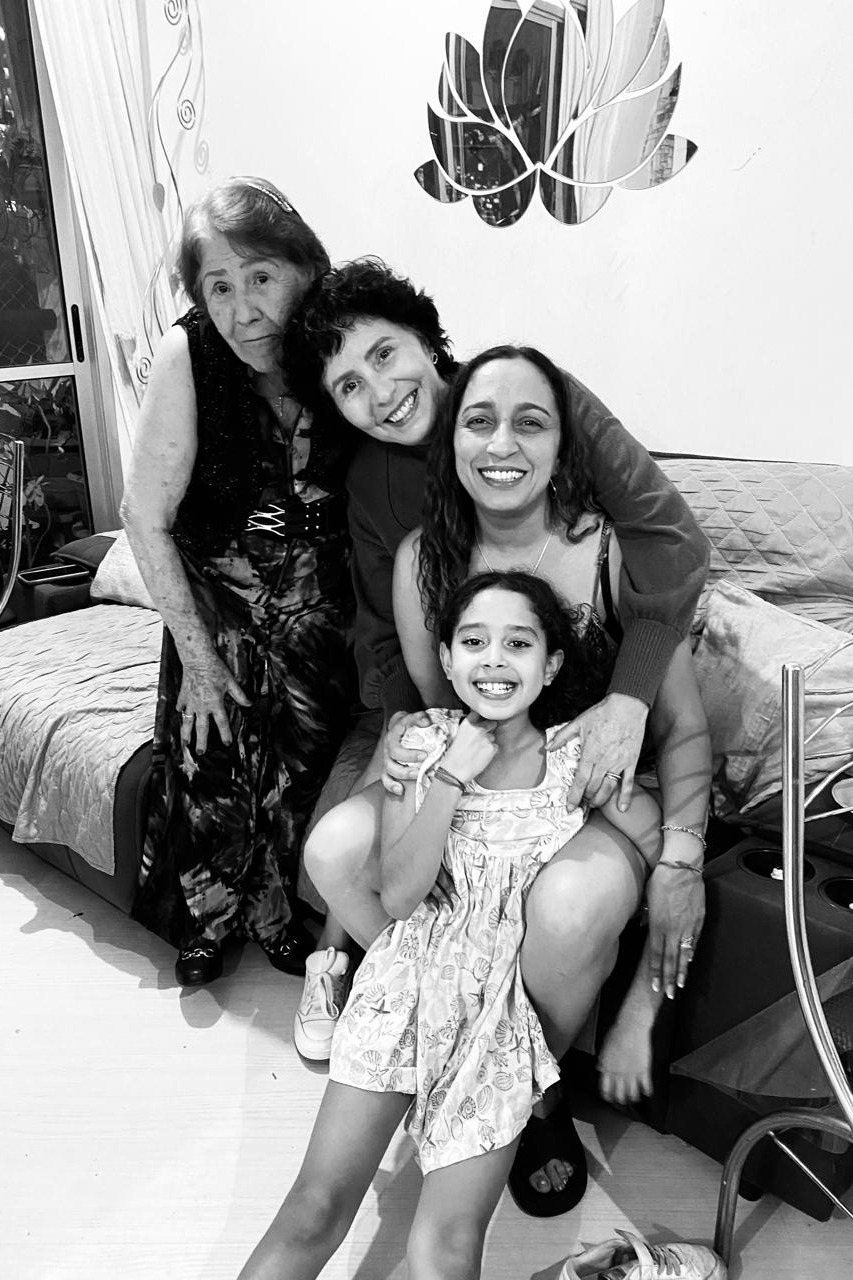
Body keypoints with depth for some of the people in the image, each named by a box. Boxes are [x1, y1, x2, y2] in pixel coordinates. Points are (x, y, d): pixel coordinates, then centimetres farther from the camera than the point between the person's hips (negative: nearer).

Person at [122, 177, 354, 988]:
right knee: (213, 771, -2)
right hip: (217, 596, -1)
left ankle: (277, 916, 33)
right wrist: (197, 657, -13)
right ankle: (204, 925, 30)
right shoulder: (187, 354, -19)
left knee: (306, 768, 4)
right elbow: (146, 518, -14)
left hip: (323, 604, 2)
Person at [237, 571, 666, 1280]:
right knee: (314, 1210, -2)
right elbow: (398, 897, -9)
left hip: (511, 1001, 0)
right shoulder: (423, 742, -4)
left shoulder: (578, 758, -4)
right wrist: (451, 776, -18)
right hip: (413, 975, 0)